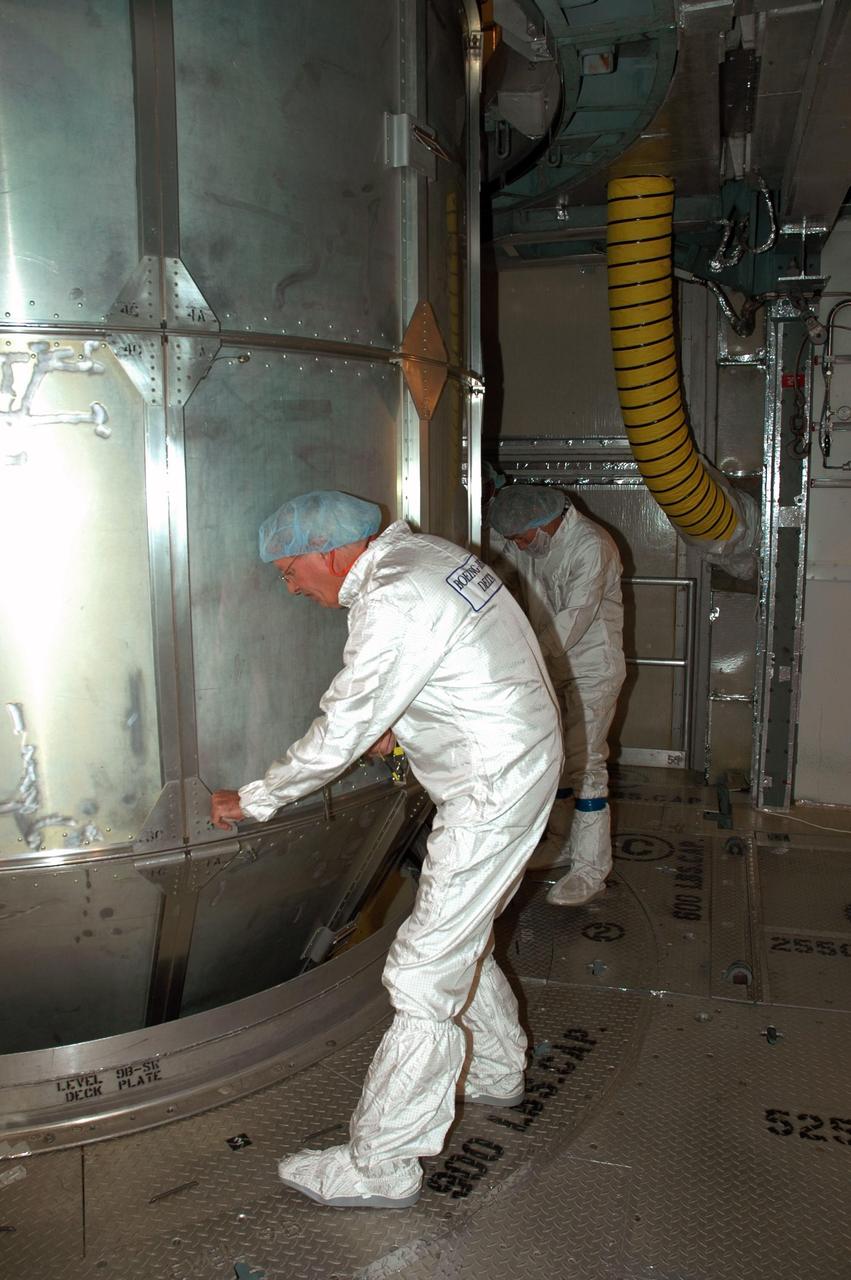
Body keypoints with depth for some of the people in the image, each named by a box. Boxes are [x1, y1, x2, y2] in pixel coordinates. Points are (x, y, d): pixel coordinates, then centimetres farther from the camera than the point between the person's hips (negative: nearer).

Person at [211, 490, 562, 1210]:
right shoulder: (418, 550, 7)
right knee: (458, 937, 23)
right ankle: (496, 1072, 43)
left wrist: (251, 802, -6)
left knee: (425, 974, -4)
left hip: (493, 789, -10)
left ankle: (382, 1166, 9)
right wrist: (394, 725, 21)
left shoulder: (391, 604, -23)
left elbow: (336, 738, -20)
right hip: (521, 755, 10)